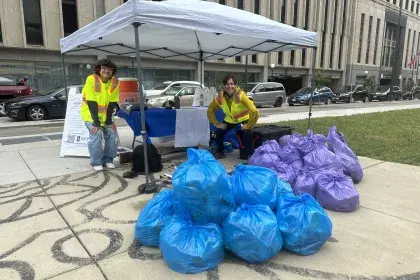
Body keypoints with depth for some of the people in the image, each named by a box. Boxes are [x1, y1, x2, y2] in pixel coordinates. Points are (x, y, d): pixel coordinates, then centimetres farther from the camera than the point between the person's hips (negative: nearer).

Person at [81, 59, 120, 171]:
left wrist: (108, 120, -14)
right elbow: (91, 103, -23)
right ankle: (96, 162, -3)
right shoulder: (91, 79, -21)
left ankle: (108, 159, 10)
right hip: (90, 114, -4)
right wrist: (96, 121, -26)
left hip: (105, 115, 4)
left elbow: (113, 103, -8)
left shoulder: (115, 82, -9)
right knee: (96, 134, -19)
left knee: (112, 134, -7)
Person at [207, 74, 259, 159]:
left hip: (244, 118, -3)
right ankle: (220, 152, 9)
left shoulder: (241, 95, -33)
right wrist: (216, 123, -12)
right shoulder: (220, 97, -21)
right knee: (219, 131, -13)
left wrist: (248, 126, -31)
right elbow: (210, 110, -7)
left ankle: (250, 154, -9)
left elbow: (254, 112, -39)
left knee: (247, 132, -29)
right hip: (230, 119, 4)